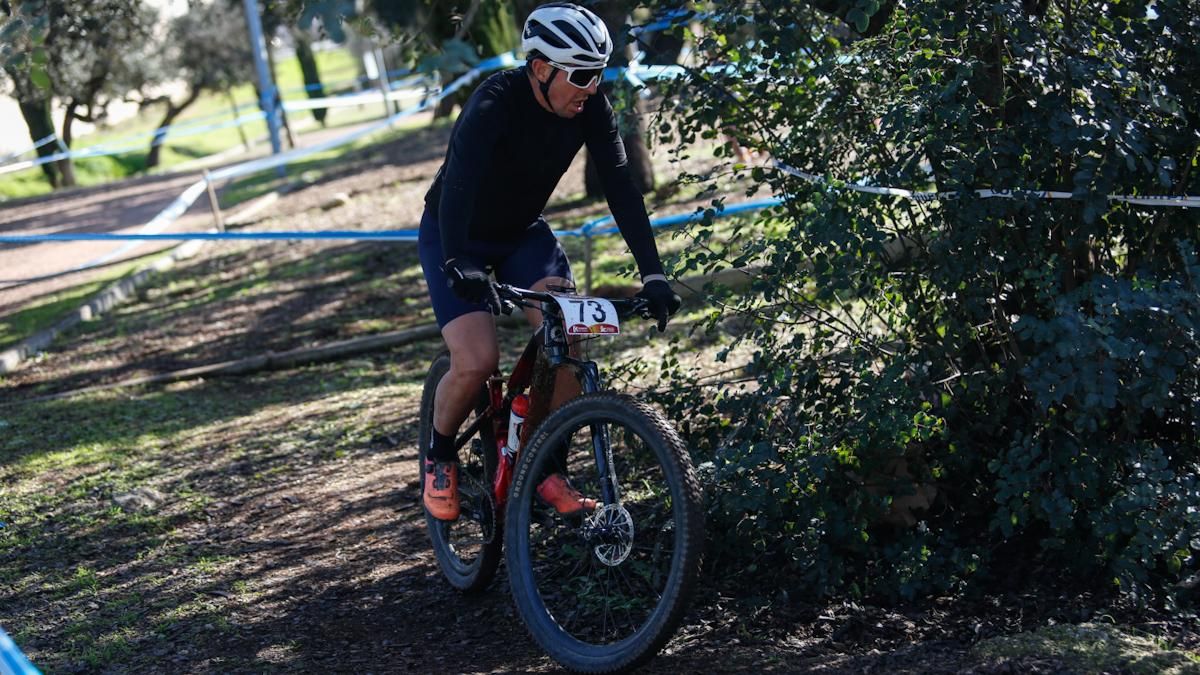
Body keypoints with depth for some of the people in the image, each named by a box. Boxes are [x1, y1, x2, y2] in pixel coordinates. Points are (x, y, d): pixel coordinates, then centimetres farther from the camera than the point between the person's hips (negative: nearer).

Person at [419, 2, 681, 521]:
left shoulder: (590, 108, -17)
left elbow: (620, 187, -19)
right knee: (477, 360, -22)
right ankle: (438, 457, 7)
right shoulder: (494, 105, -32)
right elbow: (458, 186, -45)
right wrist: (461, 268, -59)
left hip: (524, 233, 5)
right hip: (455, 239, -4)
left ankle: (547, 470, -2)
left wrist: (652, 274, -27)